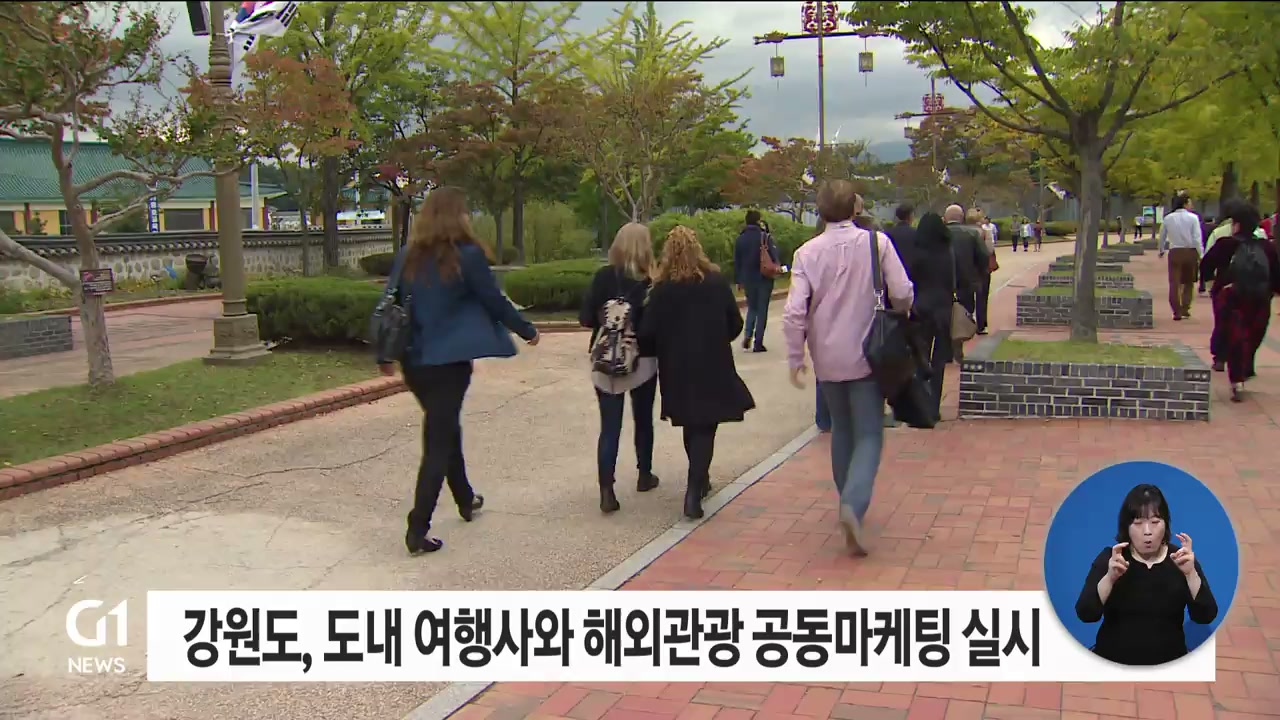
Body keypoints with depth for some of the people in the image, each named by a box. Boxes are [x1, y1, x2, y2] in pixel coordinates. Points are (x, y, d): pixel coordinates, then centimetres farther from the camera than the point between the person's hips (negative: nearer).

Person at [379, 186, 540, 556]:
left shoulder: (408, 256, 3)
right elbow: (495, 302, -6)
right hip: (449, 362, -6)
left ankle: (465, 500, 41)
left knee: (446, 428, 23)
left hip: (413, 360, 6)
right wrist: (527, 330, 9)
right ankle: (418, 530, -3)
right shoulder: (467, 256, -11)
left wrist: (385, 355, 15)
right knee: (439, 441, 0)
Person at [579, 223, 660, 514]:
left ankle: (606, 490, -11)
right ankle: (644, 475, 35)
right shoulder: (650, 282, -9)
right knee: (643, 420, 19)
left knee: (609, 426, 1)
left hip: (606, 363, 1)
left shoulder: (603, 277, -5)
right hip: (643, 361, -1)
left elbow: (585, 318, -4)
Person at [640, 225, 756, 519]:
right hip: (712, 367, -1)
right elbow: (735, 324, 0)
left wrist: (668, 345, 9)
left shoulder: (662, 288, -9)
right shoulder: (717, 282, -5)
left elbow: (647, 331, -11)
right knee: (705, 429, 2)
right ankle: (694, 492, -10)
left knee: (691, 426, 20)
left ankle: (700, 480, 35)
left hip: (677, 369, 1)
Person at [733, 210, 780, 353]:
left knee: (751, 307, 20)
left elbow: (736, 261, 5)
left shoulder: (740, 239, 2)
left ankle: (748, 335, 0)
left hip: (747, 279, 3)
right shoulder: (765, 237, -10)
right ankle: (758, 343, 3)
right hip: (764, 279, -3)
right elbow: (775, 256, -20)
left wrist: (738, 280, 10)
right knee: (762, 310, 5)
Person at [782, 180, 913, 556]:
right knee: (869, 434, 3)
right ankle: (854, 505, -18)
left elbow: (794, 311, -11)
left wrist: (795, 358, 0)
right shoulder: (877, 242, -9)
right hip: (866, 355, -2)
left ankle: (849, 503, 28)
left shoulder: (807, 252, -5)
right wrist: (895, 316, 12)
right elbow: (902, 294, -11)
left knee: (842, 430, 20)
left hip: (827, 359, 3)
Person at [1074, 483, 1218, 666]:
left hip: (1168, 662, 2)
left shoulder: (1180, 559, 1)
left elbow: (1206, 617, -9)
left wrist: (1190, 574, -22)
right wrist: (1109, 578, -27)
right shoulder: (1109, 558, -1)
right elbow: (1085, 615, -13)